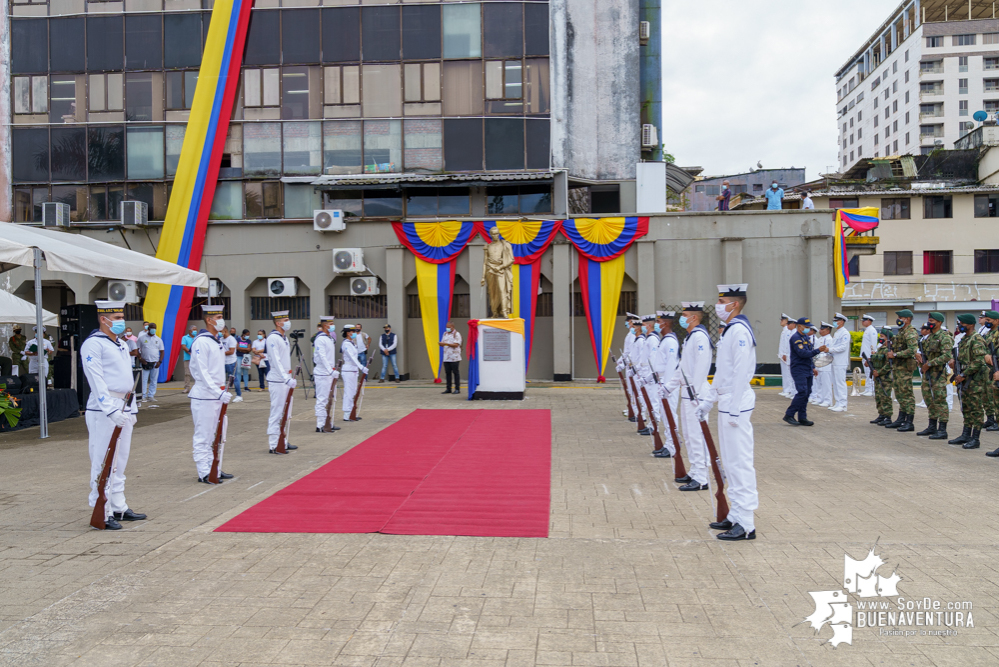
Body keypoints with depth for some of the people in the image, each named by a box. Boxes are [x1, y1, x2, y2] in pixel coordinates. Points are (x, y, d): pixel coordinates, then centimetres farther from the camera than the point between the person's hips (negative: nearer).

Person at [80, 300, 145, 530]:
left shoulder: (122, 345, 19)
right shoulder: (93, 344, -9)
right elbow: (97, 380, -17)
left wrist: (132, 409, 20)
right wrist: (111, 410, -25)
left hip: (123, 410, 9)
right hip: (103, 411, -9)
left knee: (120, 462, 14)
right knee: (103, 463, -5)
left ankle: (119, 508, 22)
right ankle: (103, 513, 1)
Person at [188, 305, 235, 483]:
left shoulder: (218, 341, 15)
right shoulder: (201, 342, -14)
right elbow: (202, 372, -20)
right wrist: (218, 392, -25)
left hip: (219, 396, 9)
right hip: (205, 397, -9)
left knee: (219, 435, 14)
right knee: (204, 437, -1)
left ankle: (216, 469, 23)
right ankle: (204, 473, 5)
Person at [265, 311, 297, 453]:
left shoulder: (284, 337, 16)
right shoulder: (273, 338, -13)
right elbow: (276, 361, -20)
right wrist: (287, 379, -25)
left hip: (286, 380, 9)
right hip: (277, 382, -9)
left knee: (285, 413, 14)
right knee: (277, 413, -5)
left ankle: (283, 442, 22)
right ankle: (273, 445, 1)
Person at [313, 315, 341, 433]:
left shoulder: (330, 338, 15)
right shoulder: (320, 339, -14)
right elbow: (322, 357, -20)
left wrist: (334, 371, 15)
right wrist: (331, 371, -24)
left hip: (330, 373, 9)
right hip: (322, 374, -9)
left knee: (329, 399, 14)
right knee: (322, 400, -5)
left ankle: (329, 423, 22)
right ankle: (320, 426, -1)